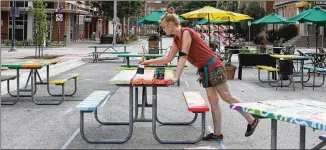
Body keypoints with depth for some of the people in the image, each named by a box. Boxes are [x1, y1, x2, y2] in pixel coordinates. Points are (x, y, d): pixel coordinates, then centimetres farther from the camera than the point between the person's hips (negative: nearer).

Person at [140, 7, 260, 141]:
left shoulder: (186, 33, -17)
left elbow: (183, 57, -25)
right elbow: (168, 58, 19)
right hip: (204, 70, 9)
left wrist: (176, 77, -32)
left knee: (227, 97, -3)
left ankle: (251, 120, 9)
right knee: (213, 101, 7)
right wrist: (149, 62, 16)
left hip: (213, 67, -9)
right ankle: (217, 133, 9)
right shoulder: (176, 39, 10)